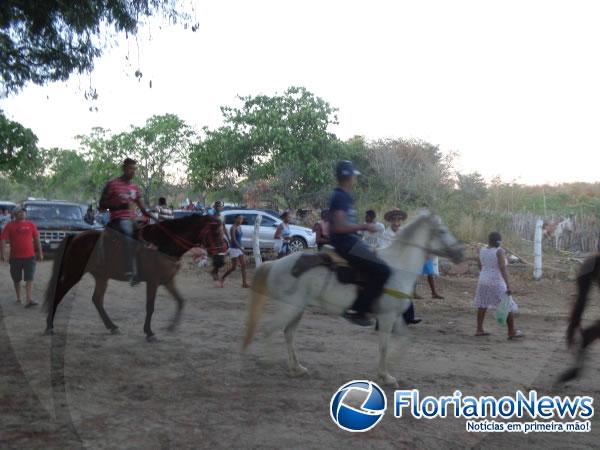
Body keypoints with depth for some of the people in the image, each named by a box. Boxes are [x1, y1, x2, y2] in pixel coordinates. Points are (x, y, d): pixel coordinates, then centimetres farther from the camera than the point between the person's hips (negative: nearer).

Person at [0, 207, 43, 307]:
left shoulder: (31, 225, 6)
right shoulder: (10, 226, -1)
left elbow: (37, 239, 11)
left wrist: (40, 253, 9)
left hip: (29, 257, 0)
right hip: (15, 257, 0)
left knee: (30, 279, -9)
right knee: (16, 279, 12)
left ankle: (29, 300, -14)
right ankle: (18, 298, 27)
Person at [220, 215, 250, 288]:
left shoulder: (239, 227, 10)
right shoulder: (233, 228, -14)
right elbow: (234, 240, -22)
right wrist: (241, 248, -28)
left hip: (240, 248, 8)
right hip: (234, 249, -8)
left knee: (243, 265, -1)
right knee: (234, 267, -3)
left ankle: (244, 283, -1)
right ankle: (223, 278, 16)